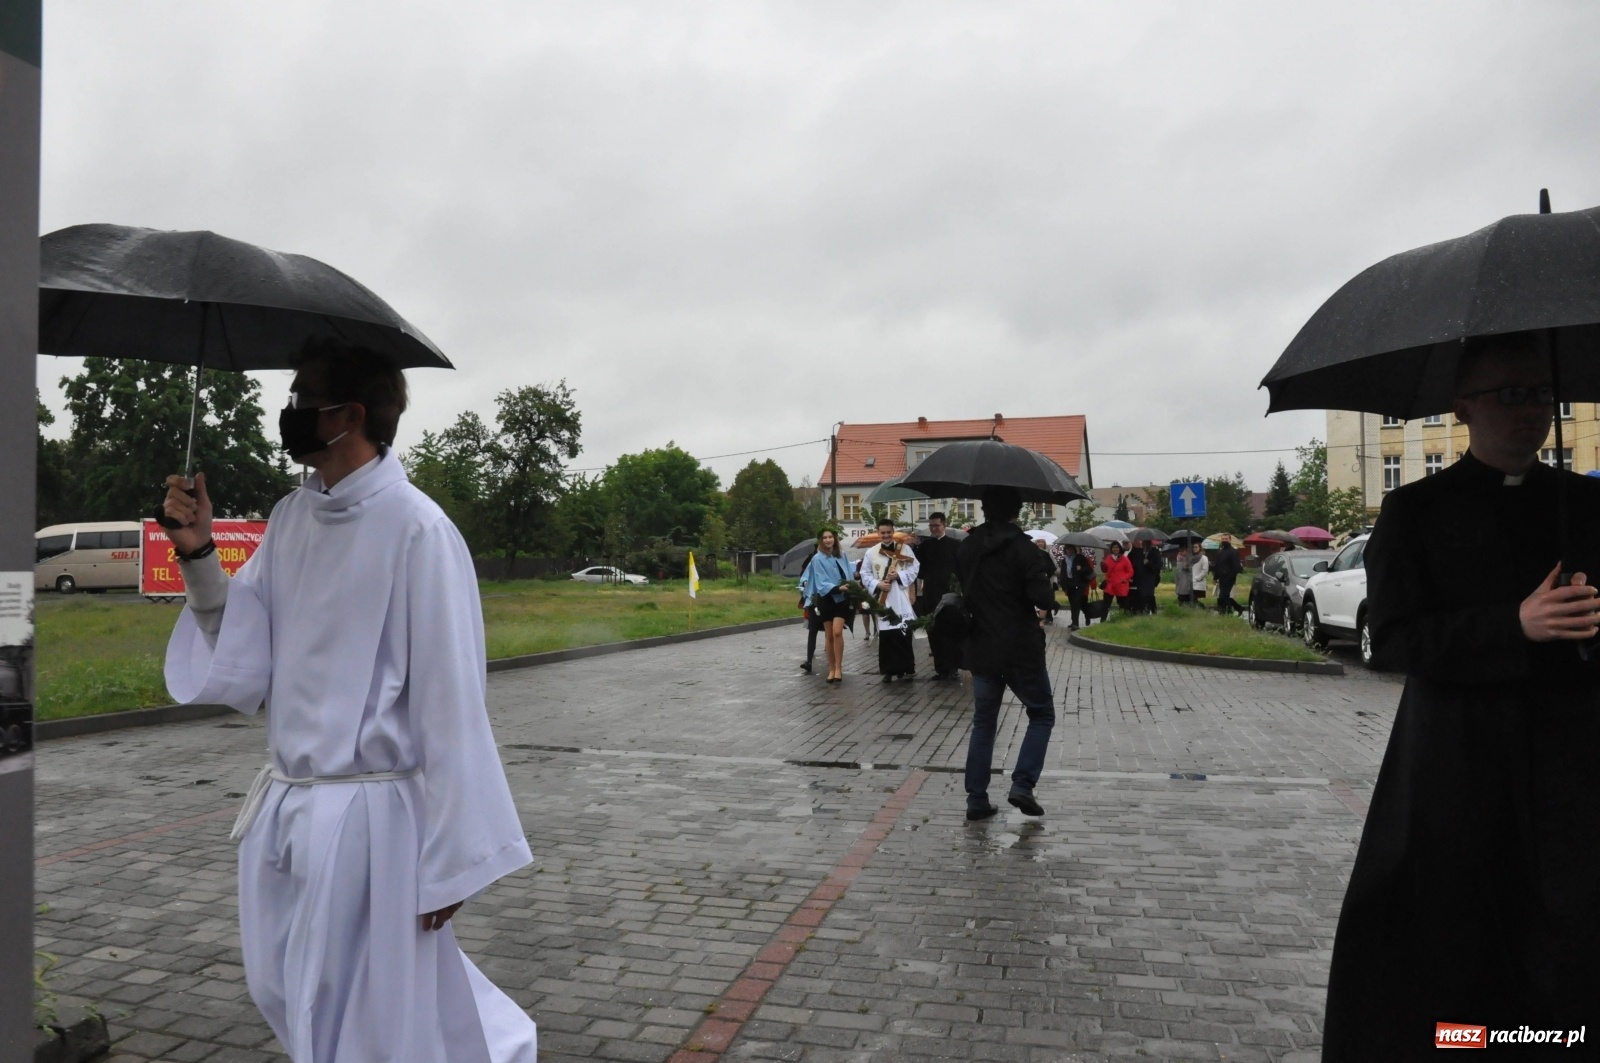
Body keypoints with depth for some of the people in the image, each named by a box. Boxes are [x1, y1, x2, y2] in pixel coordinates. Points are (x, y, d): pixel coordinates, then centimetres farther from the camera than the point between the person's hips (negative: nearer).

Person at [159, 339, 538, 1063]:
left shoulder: (417, 529, -17)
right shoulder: (290, 519, 5)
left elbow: (450, 704, -16)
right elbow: (242, 652, 10)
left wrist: (450, 860, -13)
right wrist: (199, 555, -5)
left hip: (369, 816, -8)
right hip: (285, 808, 8)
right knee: (289, 999, 21)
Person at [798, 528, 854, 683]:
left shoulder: (842, 555, 8)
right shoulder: (817, 559, -4)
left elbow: (848, 574, 13)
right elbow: (821, 583, -10)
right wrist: (837, 588, -24)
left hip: (841, 598, 1)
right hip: (826, 599, -1)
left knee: (837, 632, -15)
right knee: (829, 635, 4)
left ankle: (838, 668, -10)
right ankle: (831, 669, 14)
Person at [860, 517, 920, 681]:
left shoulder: (905, 549, 4)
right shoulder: (871, 552, 6)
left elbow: (913, 570, 1)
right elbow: (865, 575, 6)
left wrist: (899, 575, -15)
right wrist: (877, 584, -10)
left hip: (901, 599, -1)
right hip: (882, 600, 1)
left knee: (904, 634, -2)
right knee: (885, 636, 2)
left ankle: (907, 667, 8)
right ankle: (889, 670, 9)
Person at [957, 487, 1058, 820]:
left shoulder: (968, 546, 5)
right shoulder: (1022, 547, -13)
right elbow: (1043, 599, -18)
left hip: (981, 649, 5)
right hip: (1020, 649, -5)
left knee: (983, 723, 12)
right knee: (1042, 715, 12)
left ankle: (976, 799, 10)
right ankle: (1022, 785, -1)